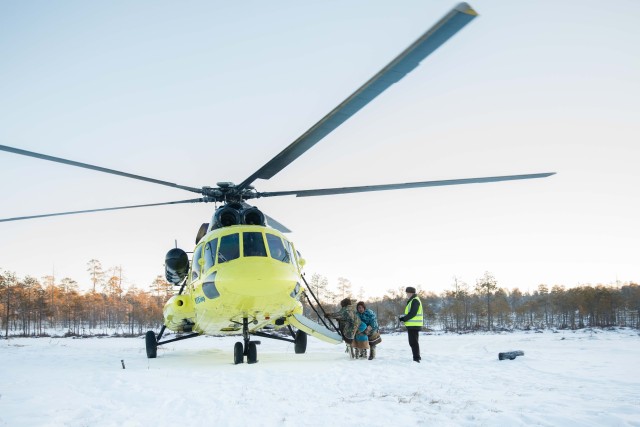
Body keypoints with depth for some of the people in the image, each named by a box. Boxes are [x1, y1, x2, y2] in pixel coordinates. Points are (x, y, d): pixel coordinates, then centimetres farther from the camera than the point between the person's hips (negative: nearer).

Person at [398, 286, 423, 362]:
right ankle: (417, 357, 21)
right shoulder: (412, 301, 20)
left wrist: (404, 318, -15)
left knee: (413, 342, -9)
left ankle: (416, 358, -8)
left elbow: (413, 313, -21)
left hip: (414, 325, -11)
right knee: (412, 342, 15)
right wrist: (403, 317, 9)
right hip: (412, 325, 11)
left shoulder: (415, 301, -13)